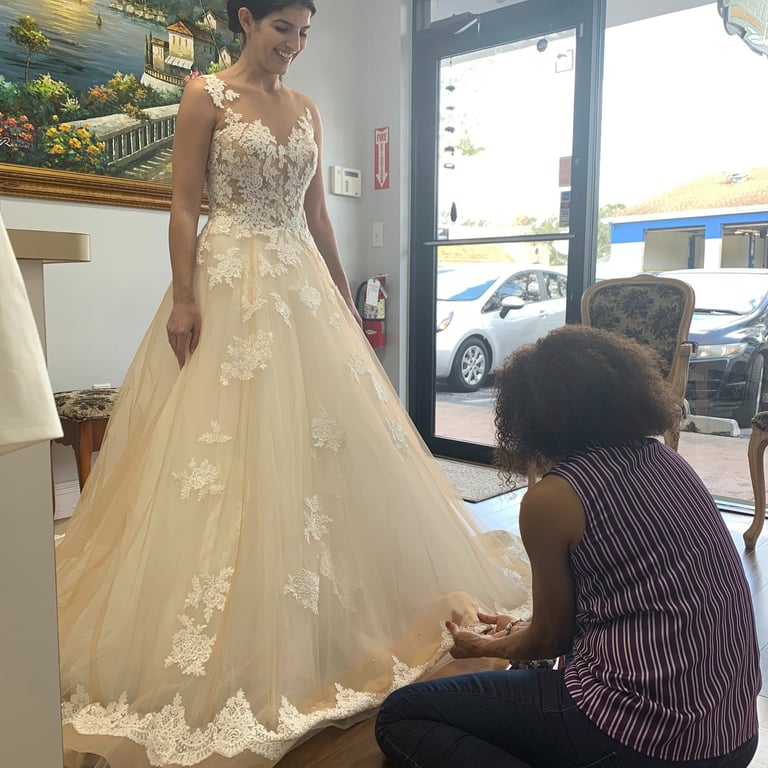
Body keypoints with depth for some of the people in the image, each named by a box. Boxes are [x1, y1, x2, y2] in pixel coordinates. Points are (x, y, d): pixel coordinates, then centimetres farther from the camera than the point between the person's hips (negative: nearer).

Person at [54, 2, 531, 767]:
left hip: (303, 288, 6)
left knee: (327, 438, 5)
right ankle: (218, 648, 10)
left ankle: (311, 627, 22)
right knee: (228, 452, -5)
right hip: (230, 287, -6)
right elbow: (183, 206, -6)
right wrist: (184, 299, -16)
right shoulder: (205, 96, 1)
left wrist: (344, 298, 14)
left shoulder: (306, 110, 16)